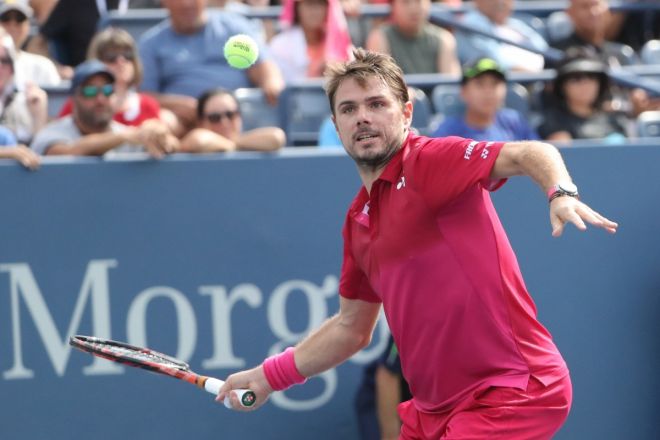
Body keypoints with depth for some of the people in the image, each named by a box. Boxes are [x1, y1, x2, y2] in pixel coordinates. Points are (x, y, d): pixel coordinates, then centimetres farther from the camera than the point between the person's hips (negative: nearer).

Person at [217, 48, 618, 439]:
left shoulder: (430, 162, -11)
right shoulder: (358, 221, 14)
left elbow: (529, 154, -27)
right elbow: (352, 328, 25)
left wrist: (562, 194, -47)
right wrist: (271, 376, 24)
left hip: (511, 392, -9)